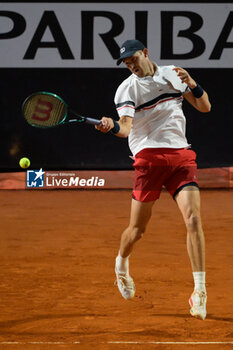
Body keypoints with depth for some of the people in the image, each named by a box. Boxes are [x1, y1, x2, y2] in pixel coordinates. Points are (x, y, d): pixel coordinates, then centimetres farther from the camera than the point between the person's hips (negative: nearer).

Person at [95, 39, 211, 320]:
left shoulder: (172, 74, 13)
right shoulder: (127, 88, 1)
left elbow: (204, 107, 14)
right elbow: (126, 127, -14)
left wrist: (192, 85, -5)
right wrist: (111, 126, -37)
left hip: (181, 155, 2)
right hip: (149, 157, -2)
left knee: (193, 219, -16)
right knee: (137, 229, 3)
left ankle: (199, 292, -14)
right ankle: (121, 264, 38)